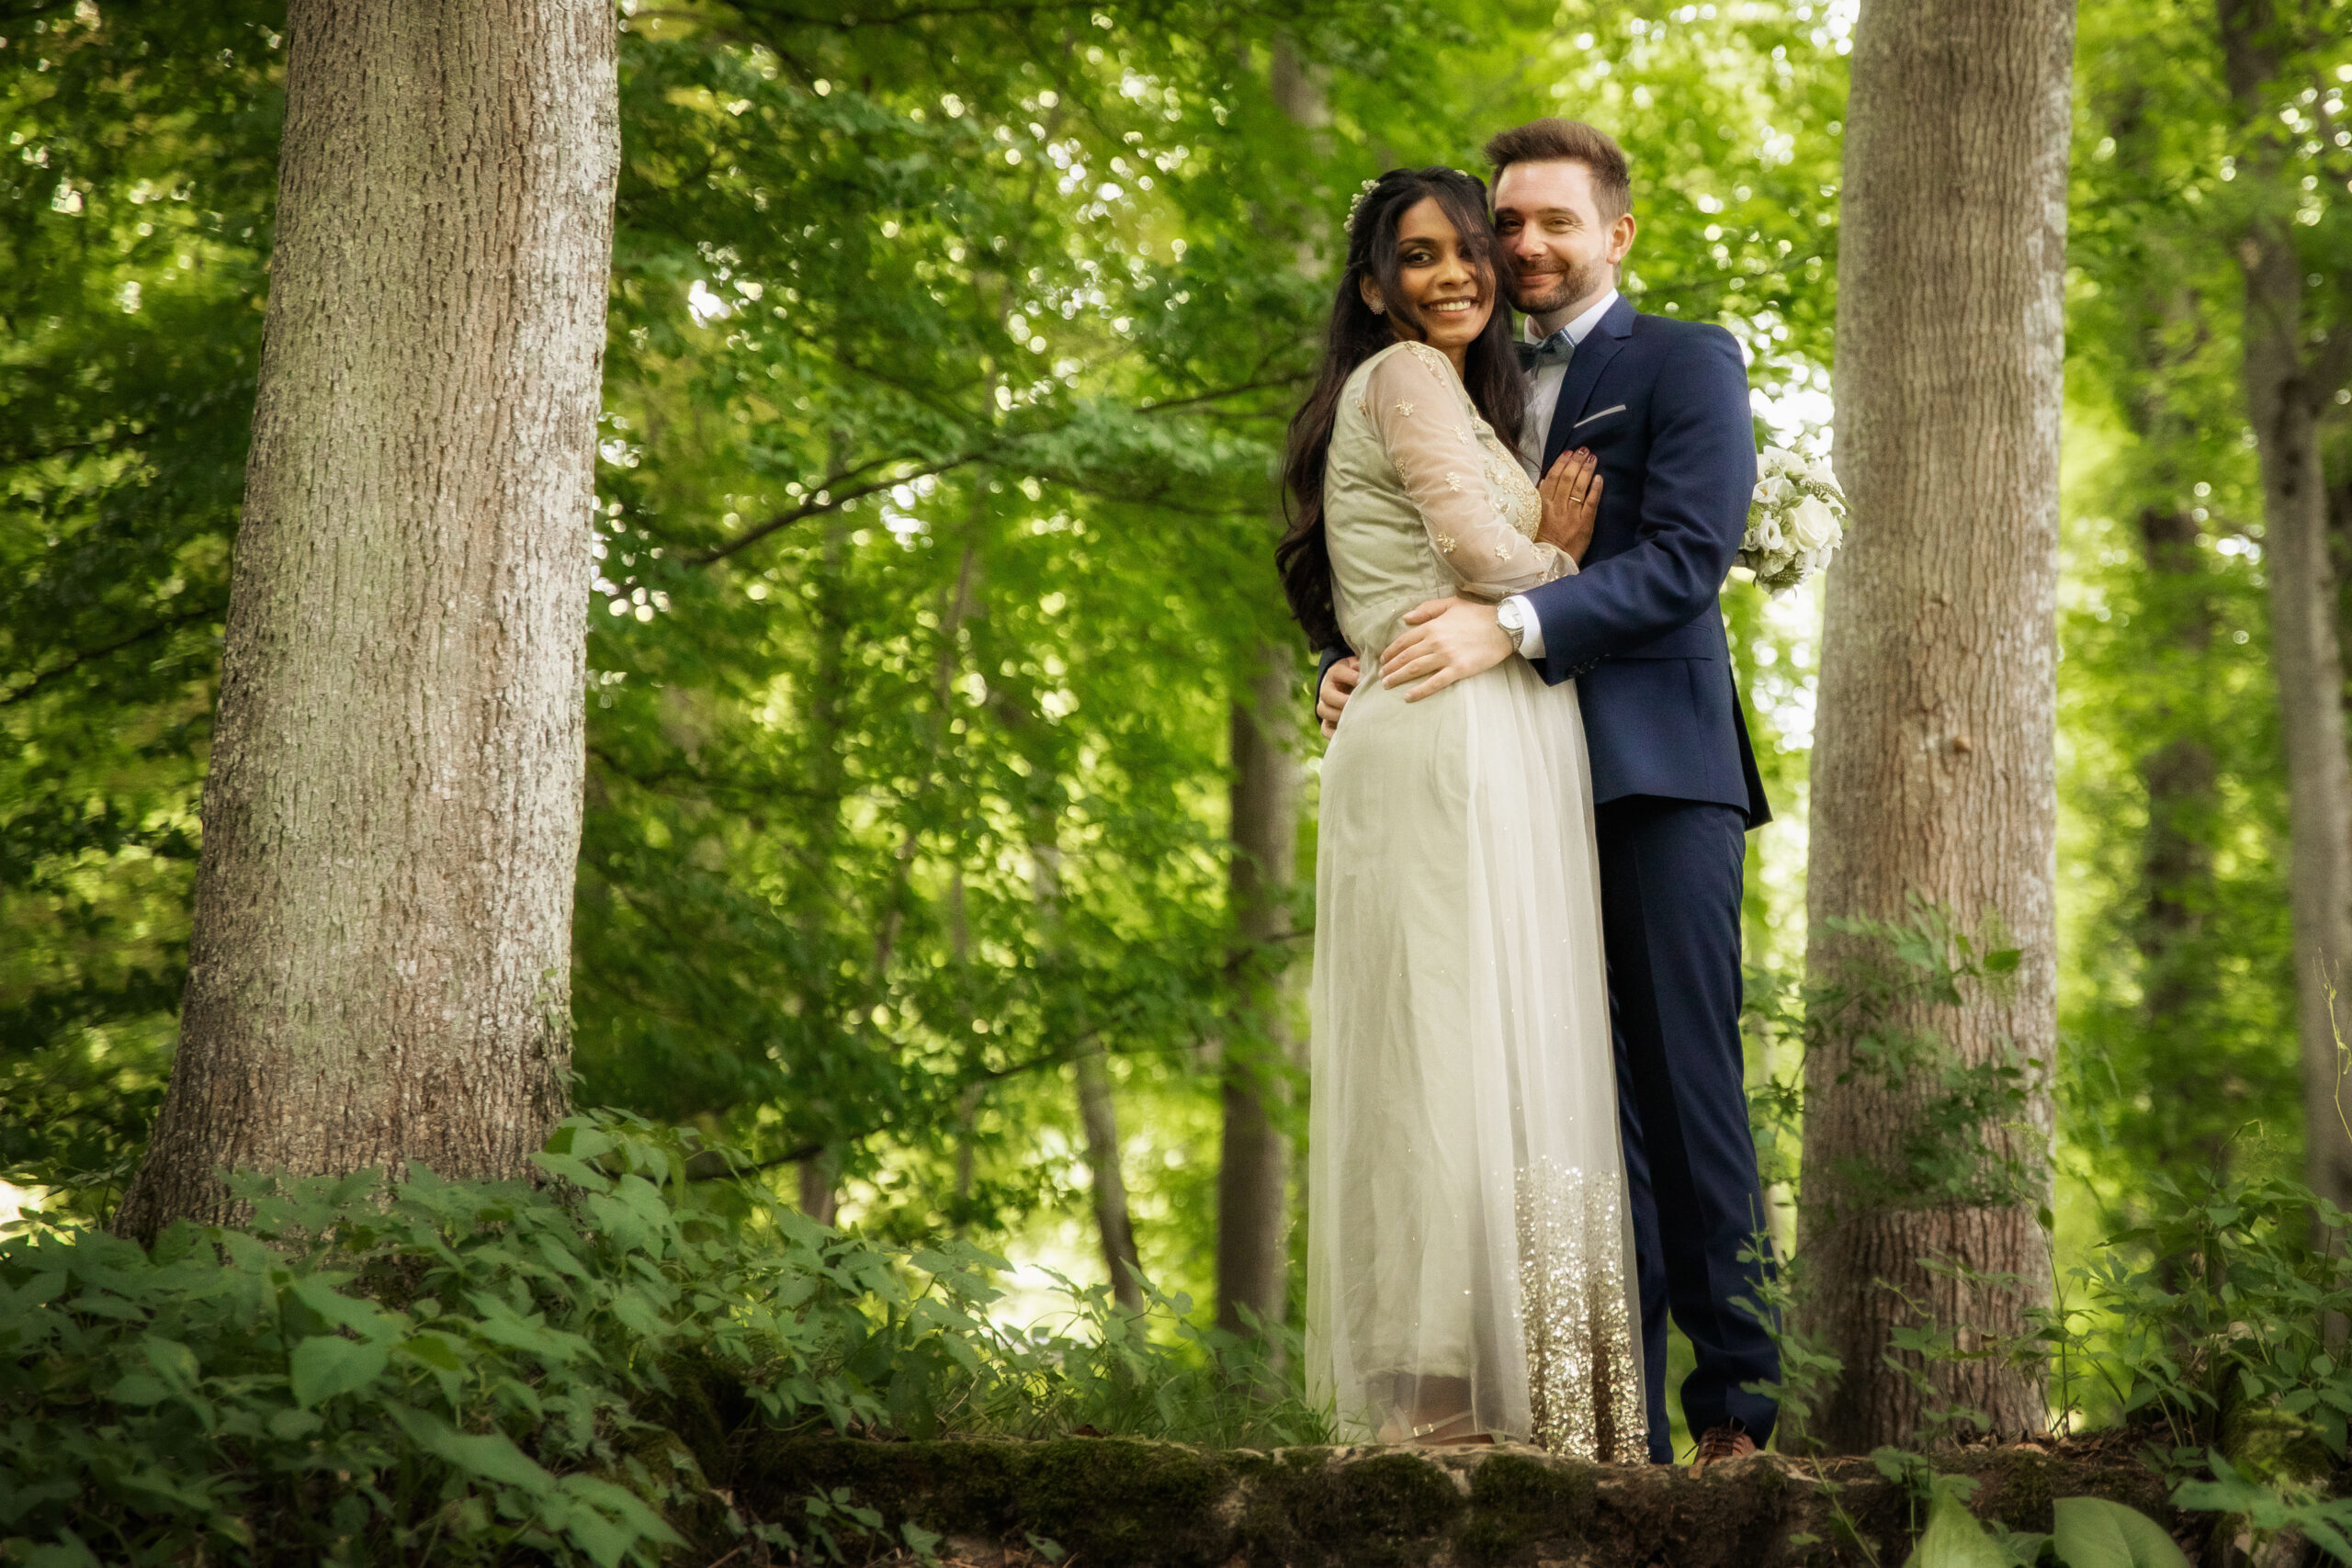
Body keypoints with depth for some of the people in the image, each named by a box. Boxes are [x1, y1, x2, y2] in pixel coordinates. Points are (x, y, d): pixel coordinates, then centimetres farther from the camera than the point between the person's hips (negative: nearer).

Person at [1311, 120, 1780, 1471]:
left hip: (1657, 774, -5)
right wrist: (1355, 661, -1)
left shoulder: (1687, 363, 5)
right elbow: (1419, 572, 21)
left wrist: (1512, 624, -20)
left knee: (1689, 1090, -7)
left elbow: (1687, 554, -9)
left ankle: (1740, 1406, -2)